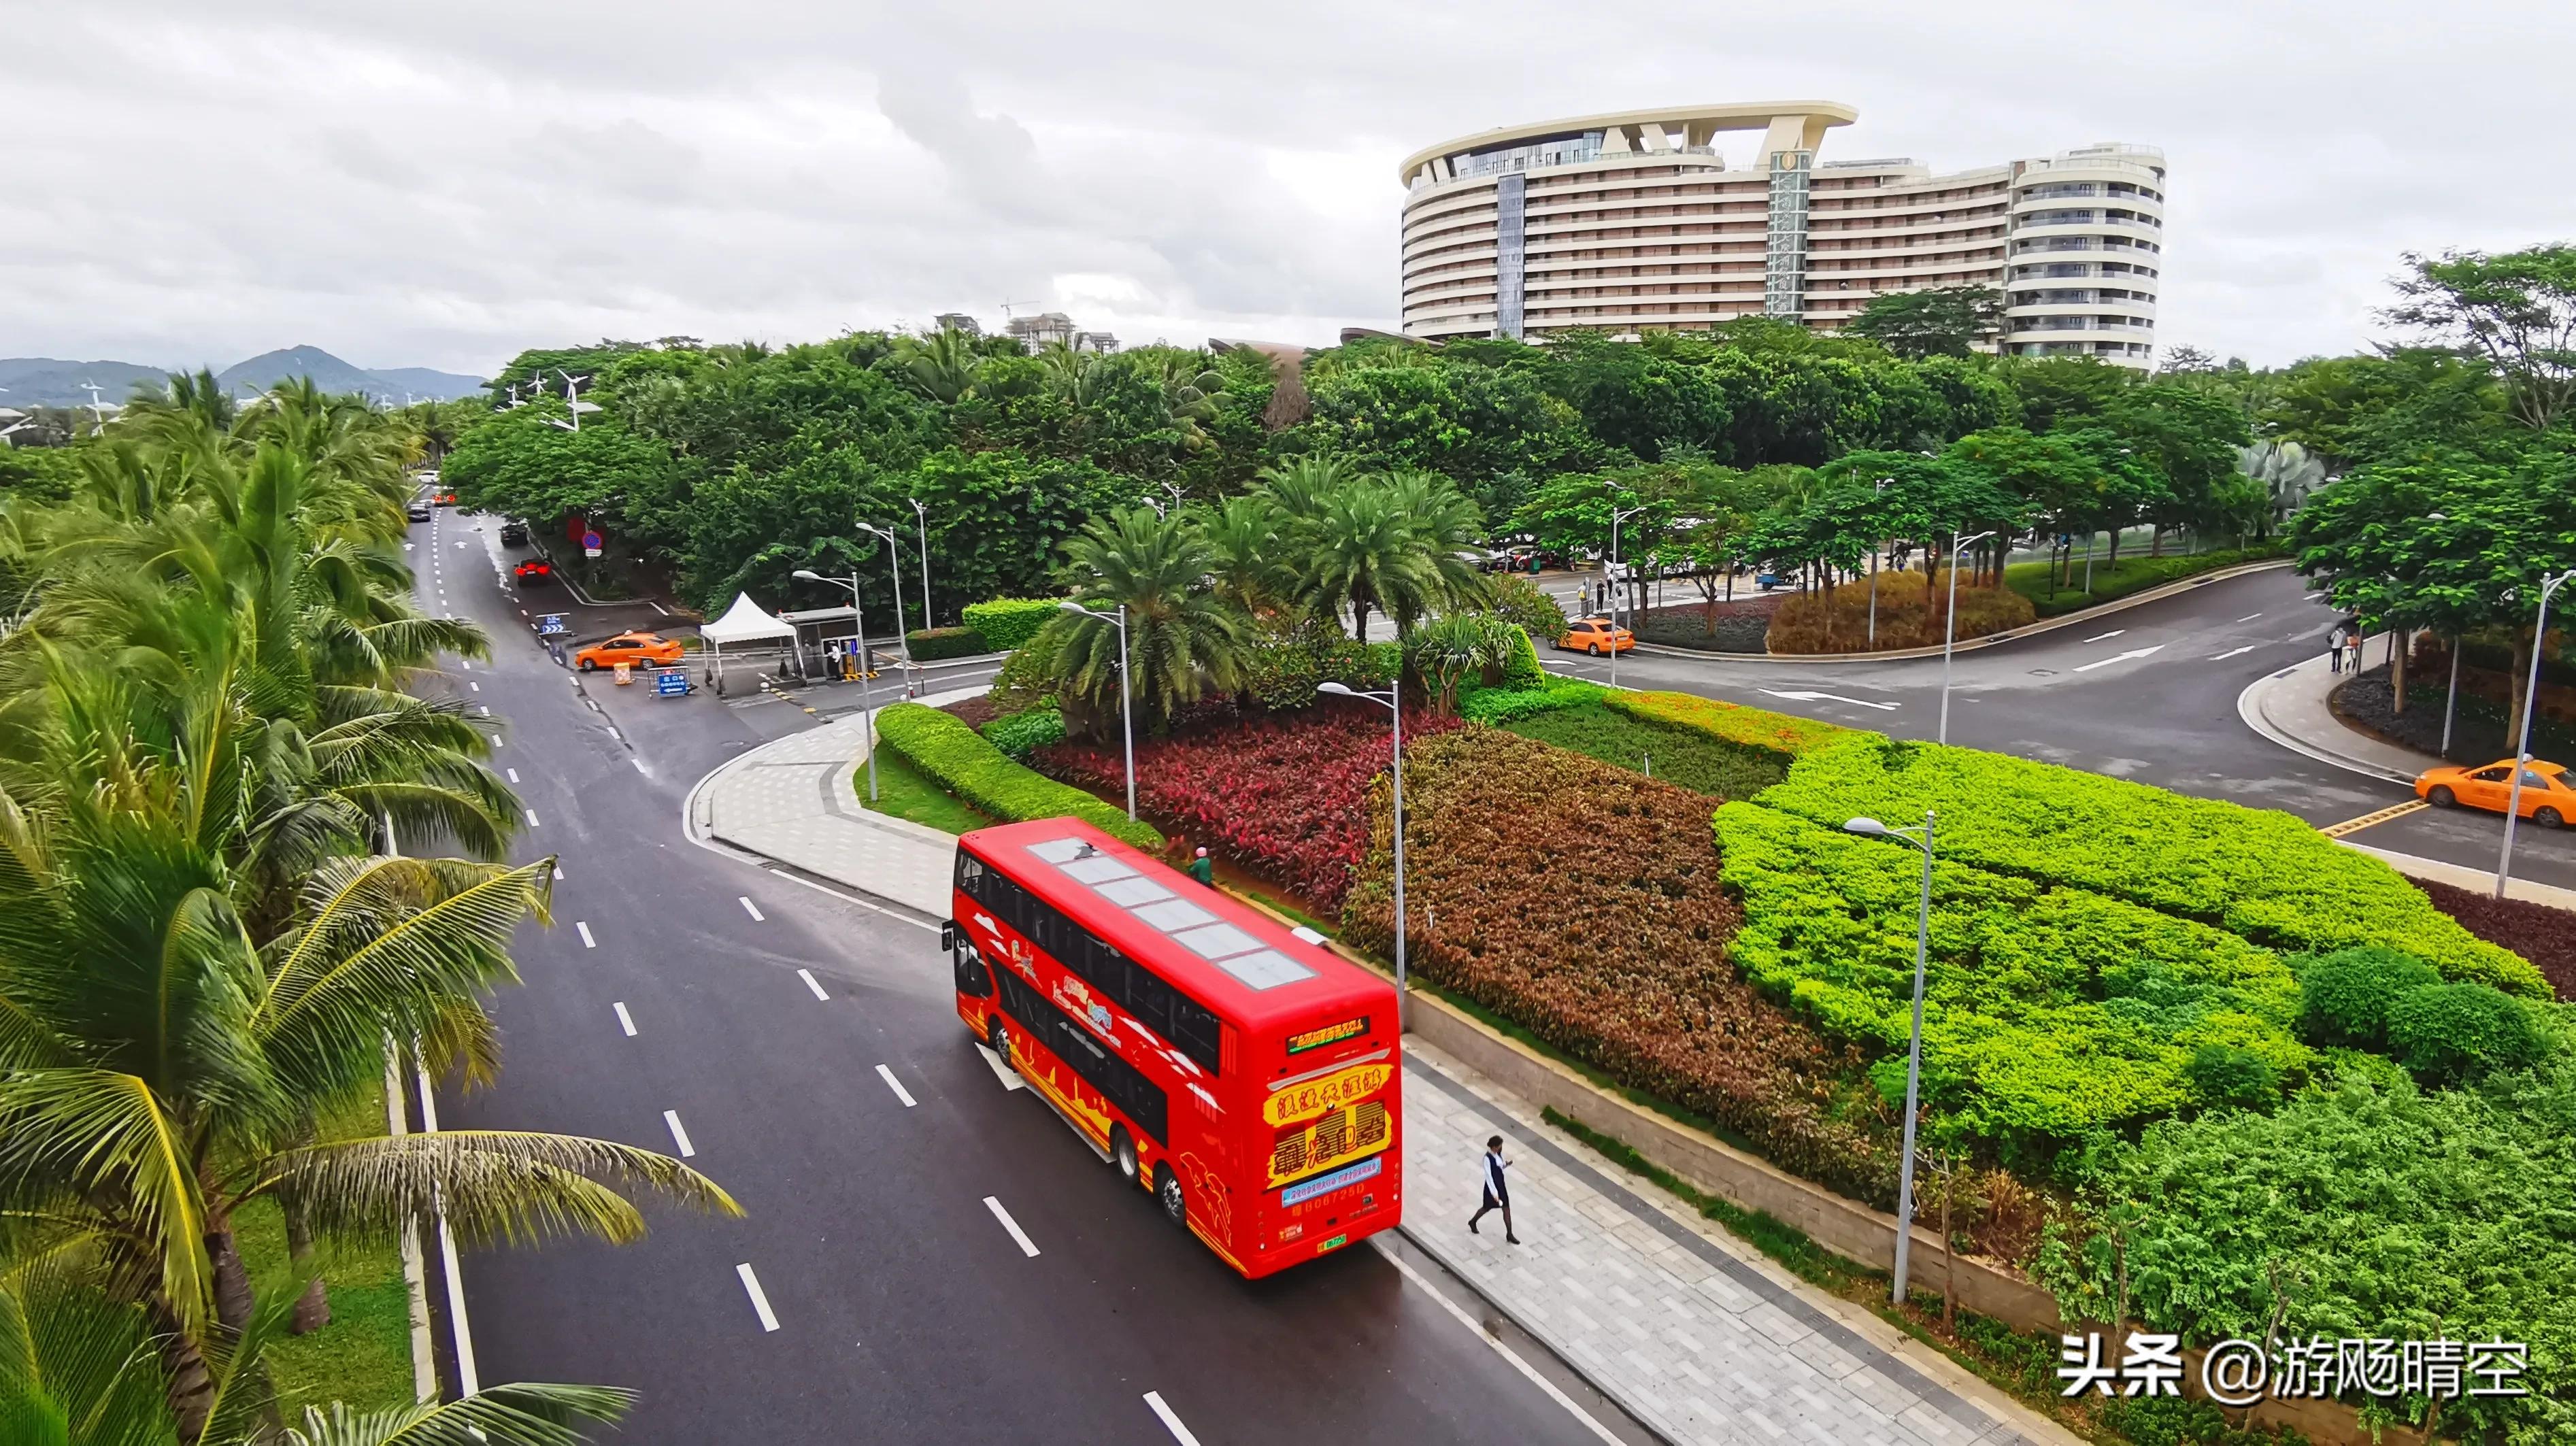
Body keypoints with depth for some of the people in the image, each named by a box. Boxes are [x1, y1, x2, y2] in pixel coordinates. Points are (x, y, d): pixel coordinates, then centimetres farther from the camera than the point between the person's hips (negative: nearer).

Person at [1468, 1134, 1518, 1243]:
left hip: (1501, 1184, 6)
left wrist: (1506, 1164, -12)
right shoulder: (1487, 1158, -27)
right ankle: (1472, 1222, 44)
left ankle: (1509, 1234, 20)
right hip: (1492, 1186, -6)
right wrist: (1494, 1193, -27)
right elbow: (1488, 1176, -26)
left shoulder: (1498, 1153, -5)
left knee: (1506, 1209, 8)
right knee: (1487, 1207, 15)